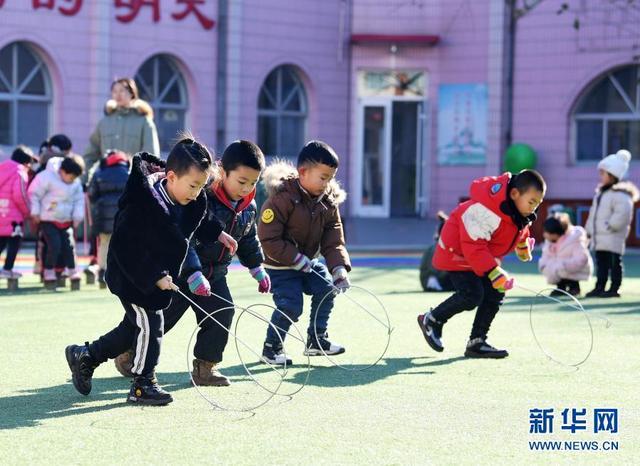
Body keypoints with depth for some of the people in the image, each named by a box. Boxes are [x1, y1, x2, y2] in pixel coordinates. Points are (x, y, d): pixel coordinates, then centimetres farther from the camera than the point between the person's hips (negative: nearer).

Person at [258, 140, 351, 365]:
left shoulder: (329, 202, -4)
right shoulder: (282, 198, -25)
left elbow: (334, 241, -6)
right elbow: (268, 239, -25)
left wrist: (339, 267, -23)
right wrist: (297, 259, -27)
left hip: (309, 262, 7)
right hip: (280, 265, -7)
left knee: (326, 290, -3)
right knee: (291, 305, -17)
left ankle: (317, 340, 15)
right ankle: (271, 348, 4)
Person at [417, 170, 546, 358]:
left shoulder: (521, 208, -8)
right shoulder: (486, 211, -38)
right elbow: (473, 246, -38)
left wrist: (523, 245, 33)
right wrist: (494, 272, -42)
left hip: (484, 255, 9)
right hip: (458, 251, -9)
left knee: (495, 294, -1)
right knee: (472, 295, -19)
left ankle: (476, 343, 6)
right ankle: (431, 320, 3)